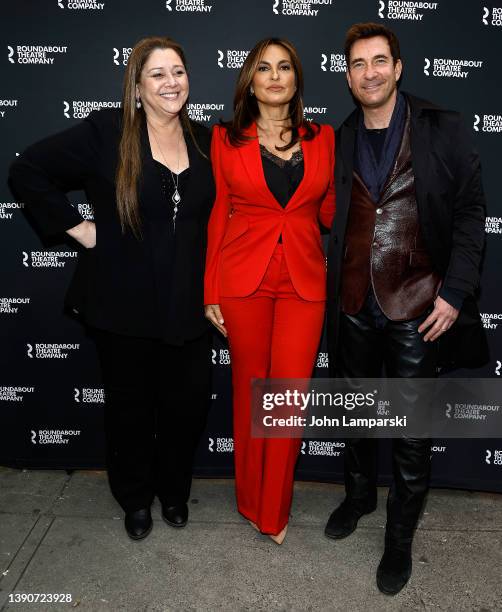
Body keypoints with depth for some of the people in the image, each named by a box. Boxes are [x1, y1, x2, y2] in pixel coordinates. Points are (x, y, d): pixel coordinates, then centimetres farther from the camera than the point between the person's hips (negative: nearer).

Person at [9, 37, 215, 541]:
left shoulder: (204, 141, 5)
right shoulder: (105, 132, -8)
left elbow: (214, 212, 16)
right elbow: (27, 171, -5)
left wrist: (214, 288, 4)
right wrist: (75, 226, -8)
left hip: (188, 305, 3)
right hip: (123, 304, -3)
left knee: (187, 403, 12)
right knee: (130, 404, 13)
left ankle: (174, 490, 40)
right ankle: (136, 498, 39)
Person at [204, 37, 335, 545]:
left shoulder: (323, 138, 8)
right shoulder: (226, 139, 4)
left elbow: (330, 211, 12)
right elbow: (218, 216, 4)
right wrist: (211, 292, 1)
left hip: (305, 281, 1)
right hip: (244, 279, -1)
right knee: (249, 389, 9)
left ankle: (274, 512, 22)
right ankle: (250, 501, 31)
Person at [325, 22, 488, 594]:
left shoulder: (441, 129, -2)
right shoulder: (339, 141, 6)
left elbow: (470, 211, -3)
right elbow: (331, 221, 9)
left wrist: (454, 293, -11)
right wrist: (330, 293, 0)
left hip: (417, 309, -3)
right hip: (353, 307, 3)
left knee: (412, 431, 7)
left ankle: (400, 535, 27)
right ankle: (359, 494, 43)